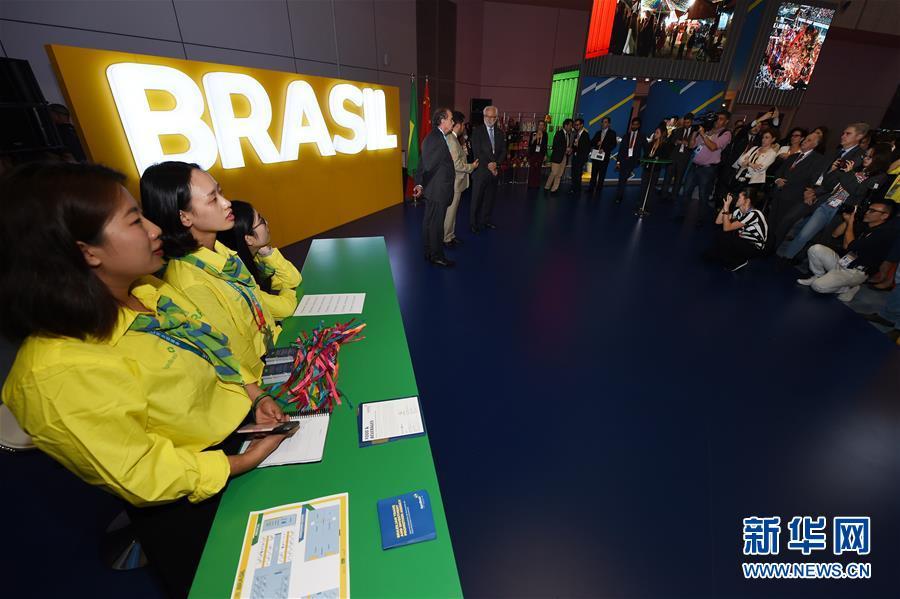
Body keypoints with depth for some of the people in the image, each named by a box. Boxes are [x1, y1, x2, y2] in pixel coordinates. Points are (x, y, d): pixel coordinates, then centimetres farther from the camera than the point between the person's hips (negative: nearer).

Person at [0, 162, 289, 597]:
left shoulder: (147, 292, -8)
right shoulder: (60, 372, -31)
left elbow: (214, 354, 6)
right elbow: (142, 477, -23)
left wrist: (254, 397, -5)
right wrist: (244, 462, -20)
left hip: (240, 425, 6)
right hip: (195, 508, -6)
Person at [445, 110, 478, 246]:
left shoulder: (452, 138, 10)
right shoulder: (452, 141, -21)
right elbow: (457, 166, -24)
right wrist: (472, 166, -12)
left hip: (455, 181, 10)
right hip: (454, 183, -10)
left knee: (452, 210, 18)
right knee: (450, 211, 1)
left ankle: (450, 235, 30)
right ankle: (446, 238, 13)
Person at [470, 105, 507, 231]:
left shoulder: (500, 133, 12)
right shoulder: (477, 131, -1)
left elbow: (503, 151, 8)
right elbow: (477, 151, -9)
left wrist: (496, 163, -10)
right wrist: (488, 165, -15)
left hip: (495, 170, 4)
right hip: (481, 171, -4)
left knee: (490, 197, 9)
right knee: (477, 198, 0)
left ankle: (486, 220, 20)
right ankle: (473, 223, 9)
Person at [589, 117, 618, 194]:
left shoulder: (612, 133, 4)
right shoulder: (598, 133, 16)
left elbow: (613, 144, -4)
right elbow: (592, 142, 11)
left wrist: (604, 149, -16)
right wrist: (596, 143, -11)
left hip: (605, 156, -3)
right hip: (595, 155, 4)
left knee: (602, 174, 0)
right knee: (593, 173, 4)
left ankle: (599, 189, 5)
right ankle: (591, 188, 9)